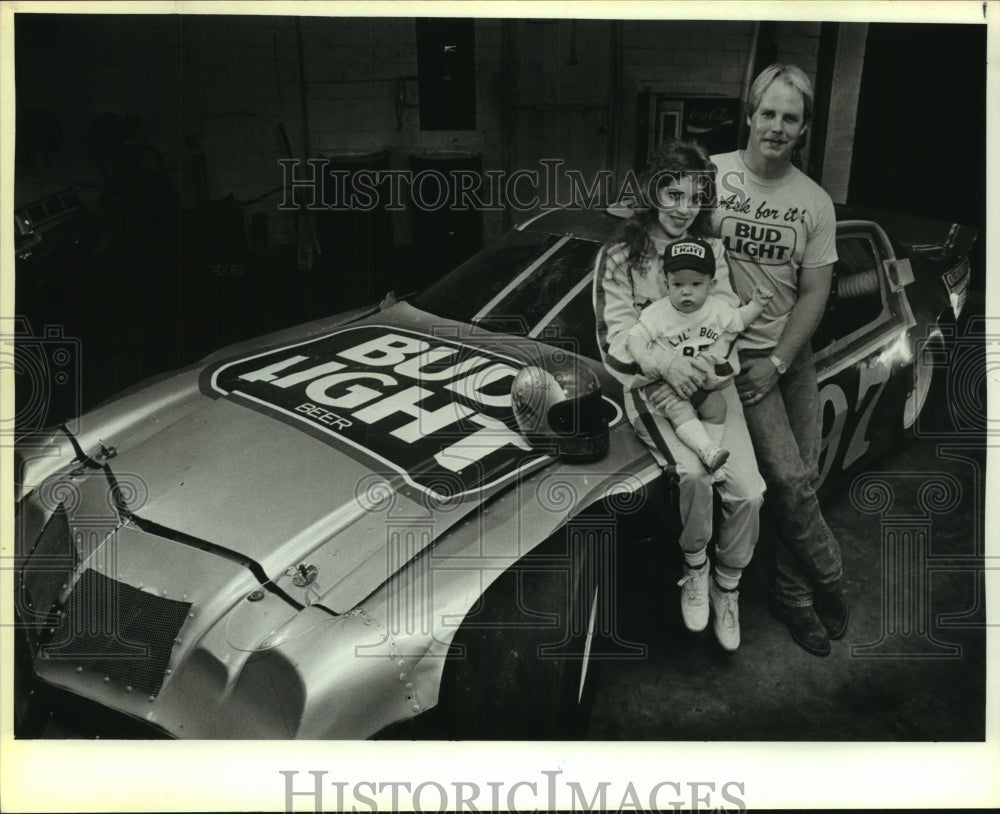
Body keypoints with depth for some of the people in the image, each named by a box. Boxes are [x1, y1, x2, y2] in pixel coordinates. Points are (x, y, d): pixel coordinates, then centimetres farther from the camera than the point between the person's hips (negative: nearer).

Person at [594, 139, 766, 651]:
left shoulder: (711, 251, 10)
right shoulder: (618, 258, 0)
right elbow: (616, 341, -6)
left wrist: (697, 370, -17)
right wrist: (666, 362, -26)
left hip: (710, 383, 3)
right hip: (652, 390, -3)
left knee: (749, 493, -13)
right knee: (694, 473, -30)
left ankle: (726, 588, 13)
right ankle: (695, 567, 0)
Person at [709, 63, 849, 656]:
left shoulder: (816, 203, 3)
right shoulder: (712, 174, -5)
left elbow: (814, 294, 2)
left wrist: (778, 362, -9)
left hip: (792, 351, 4)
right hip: (734, 350, -3)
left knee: (804, 477, 3)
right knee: (787, 478, -11)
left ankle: (792, 593, 21)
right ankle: (831, 583, 11)